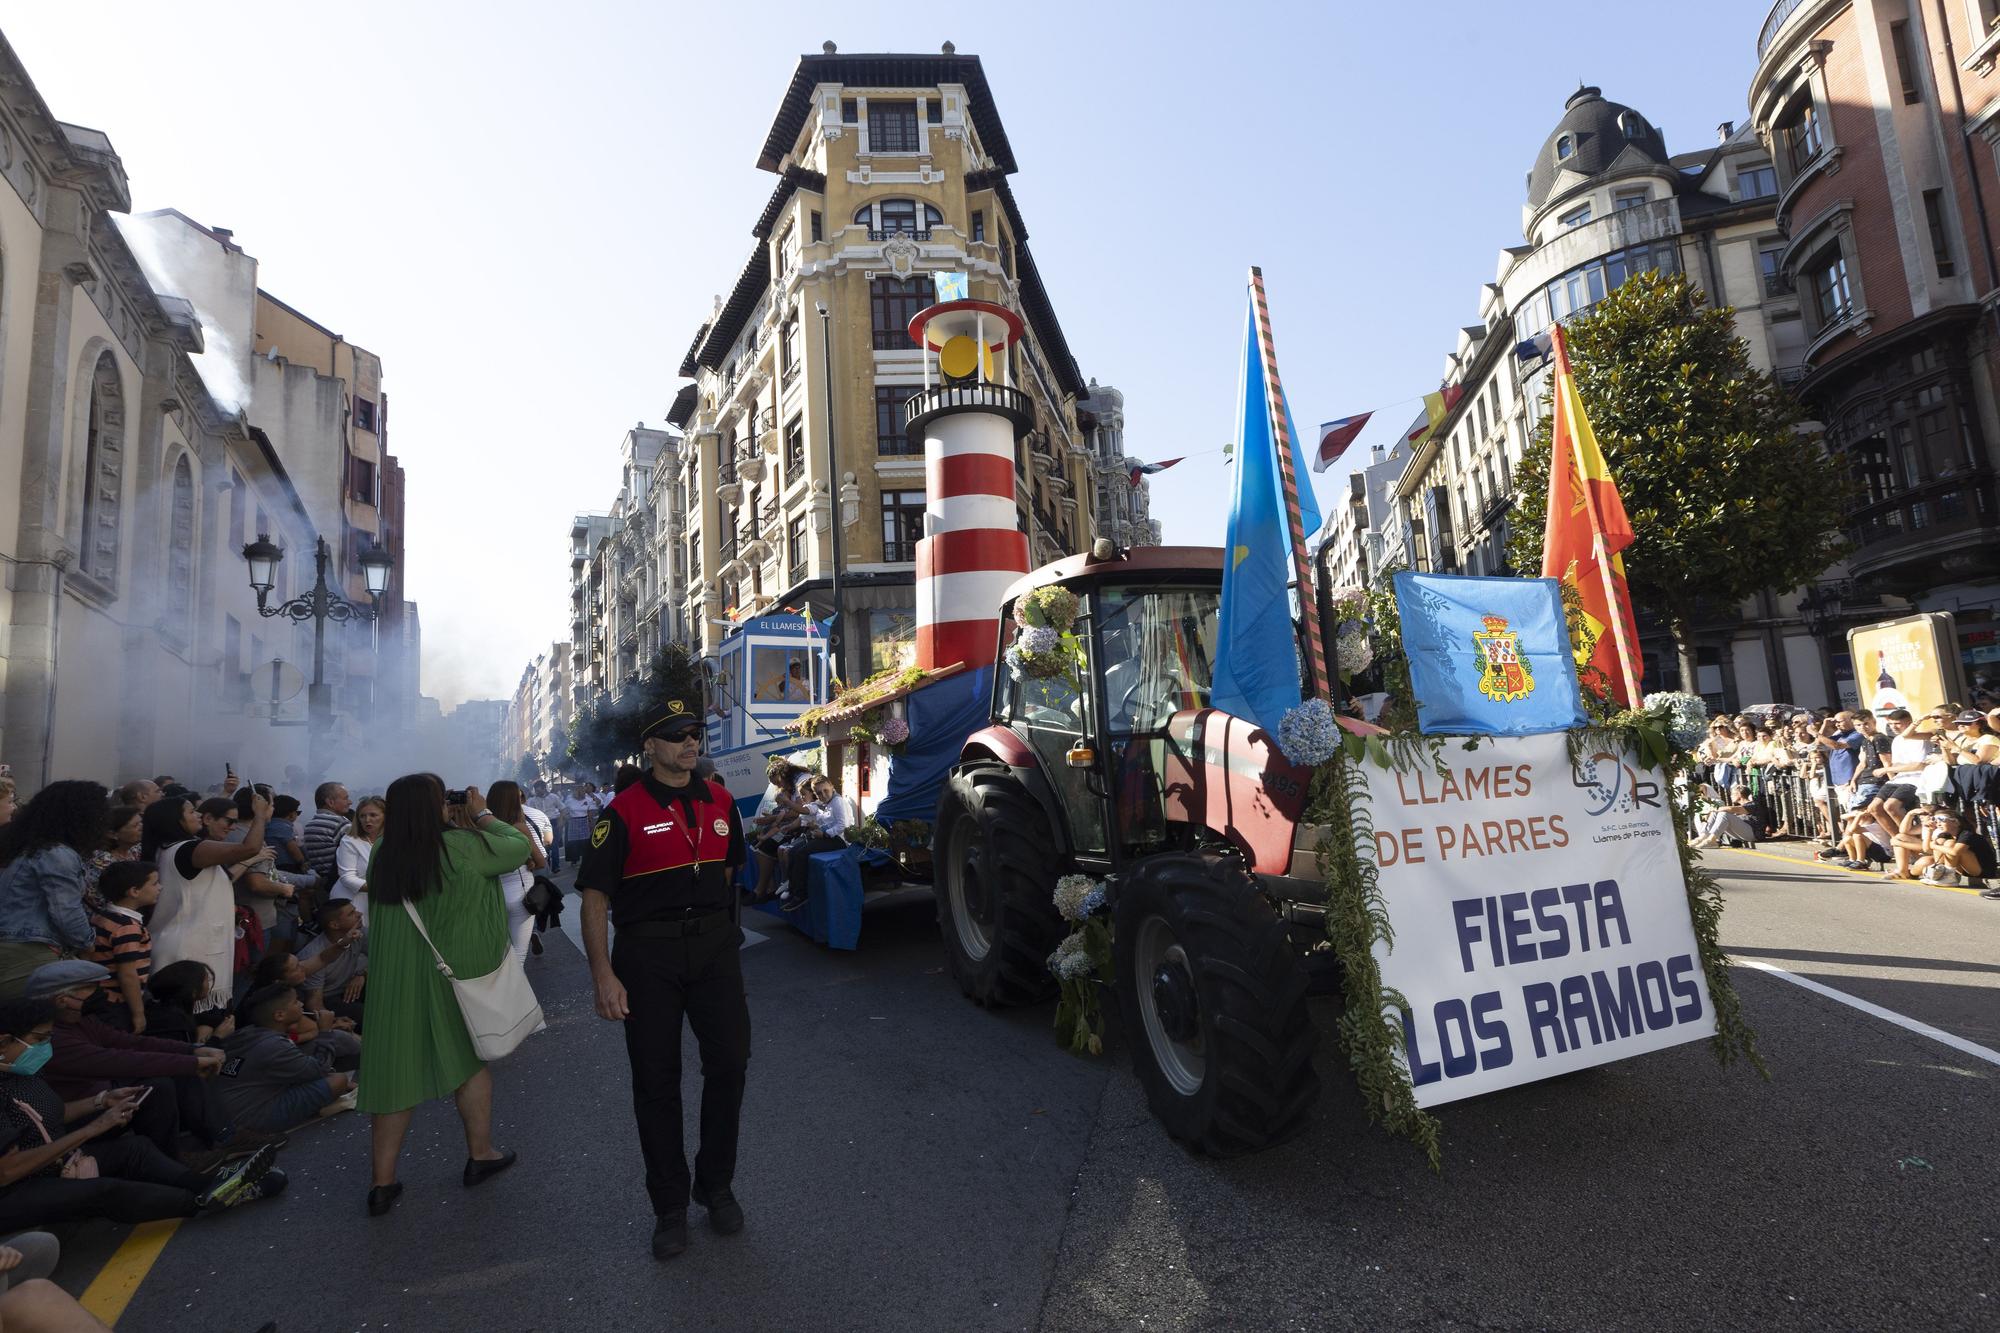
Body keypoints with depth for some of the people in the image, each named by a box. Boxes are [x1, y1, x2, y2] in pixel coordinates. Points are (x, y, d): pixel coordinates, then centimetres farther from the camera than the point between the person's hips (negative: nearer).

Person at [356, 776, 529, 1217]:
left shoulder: (383, 856, -4)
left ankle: (383, 1183, 19)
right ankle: (480, 1155, 29)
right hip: (452, 978, -4)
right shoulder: (460, 846, -19)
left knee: (398, 1071, 13)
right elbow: (519, 848, -7)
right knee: (471, 1061, 16)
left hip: (393, 981, 4)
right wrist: (482, 816, 5)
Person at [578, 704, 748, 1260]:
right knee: (656, 1079, 6)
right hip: (648, 951, -3)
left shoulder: (720, 801, 6)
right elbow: (595, 897, -10)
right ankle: (669, 1207, 24)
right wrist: (604, 975, -17)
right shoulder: (625, 811, -8)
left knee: (729, 1062, 3)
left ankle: (715, 1185, 26)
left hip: (714, 943, 4)